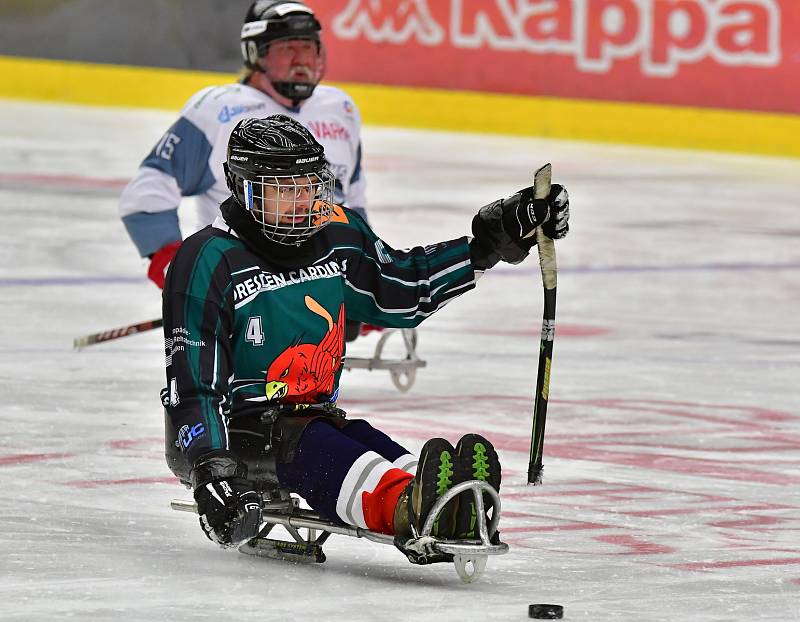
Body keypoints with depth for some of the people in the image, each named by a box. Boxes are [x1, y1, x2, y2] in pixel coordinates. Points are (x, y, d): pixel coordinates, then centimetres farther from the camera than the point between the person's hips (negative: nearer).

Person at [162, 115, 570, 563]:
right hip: (230, 428, -6)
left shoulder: (338, 236, 6)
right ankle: (406, 507, -69)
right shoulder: (207, 262, -14)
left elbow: (406, 287, 20)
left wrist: (496, 239, 11)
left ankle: (452, 511, -62)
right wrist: (208, 468, -29)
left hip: (313, 416, 6)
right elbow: (192, 381, -17)